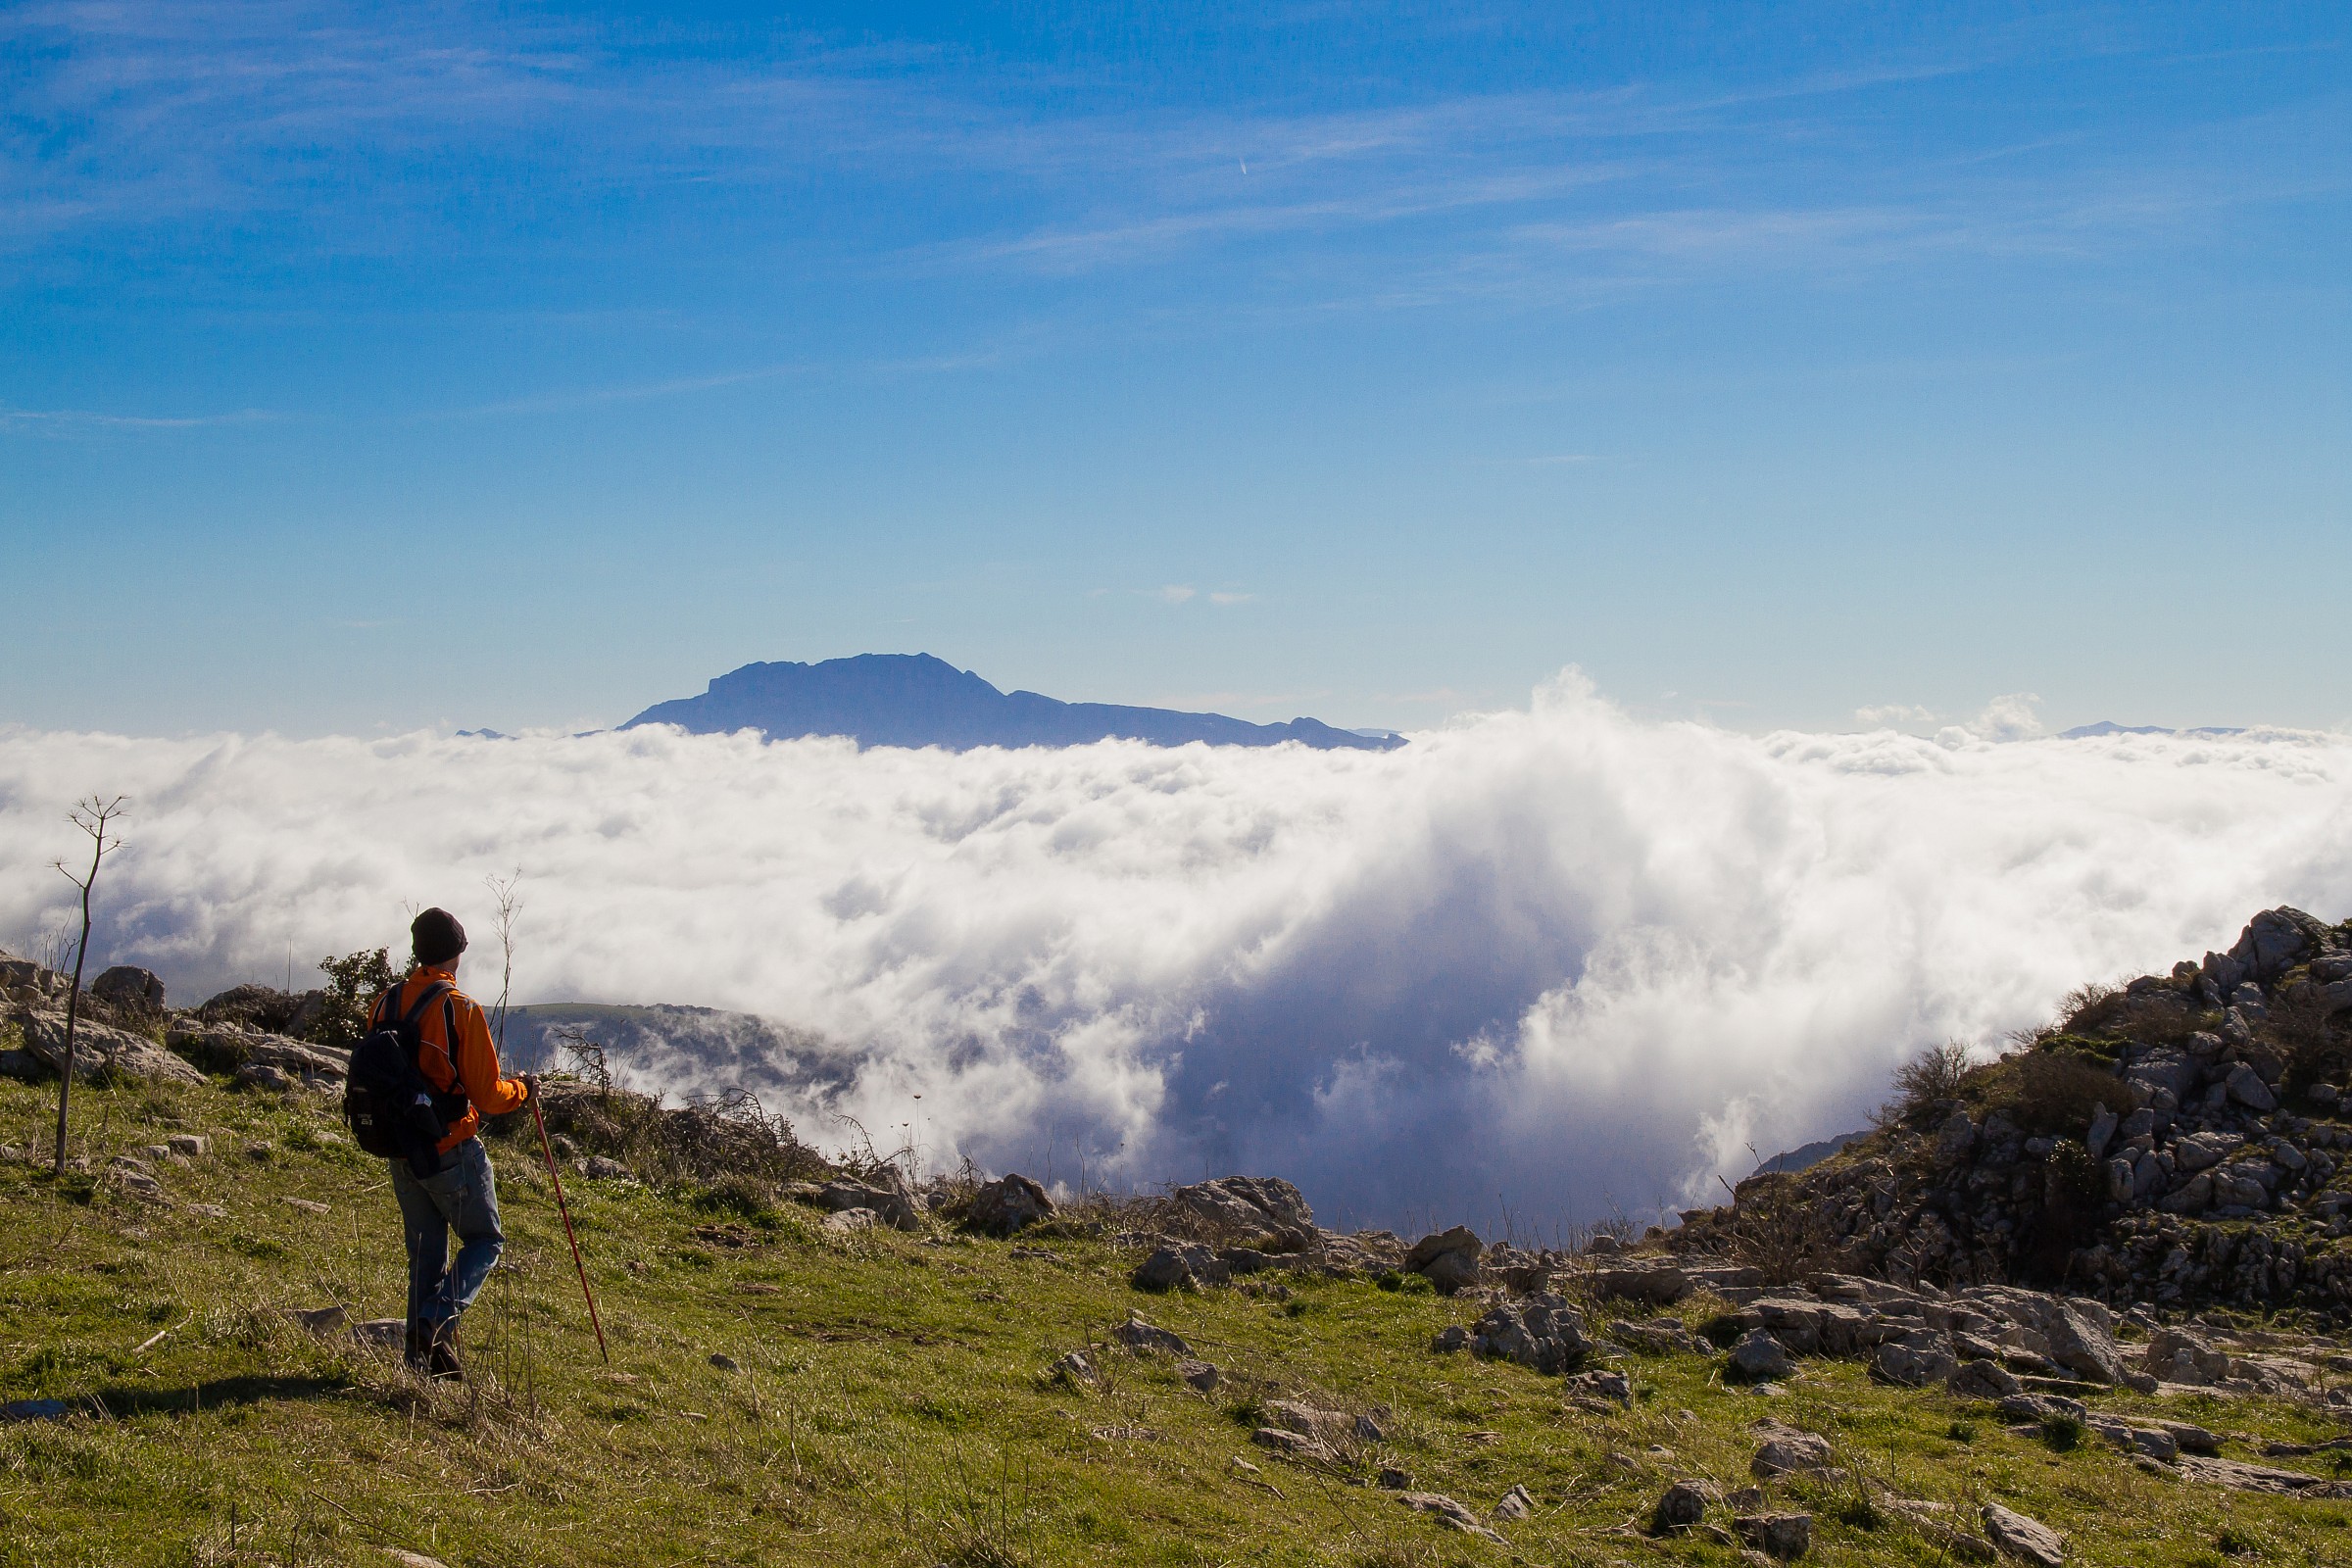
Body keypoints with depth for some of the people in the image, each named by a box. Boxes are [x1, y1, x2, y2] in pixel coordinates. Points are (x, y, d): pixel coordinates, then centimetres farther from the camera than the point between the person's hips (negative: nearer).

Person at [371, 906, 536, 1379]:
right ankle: (437, 1322, -9)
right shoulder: (461, 1009, -17)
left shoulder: (384, 1005, 2)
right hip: (453, 1153, -6)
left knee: (425, 1253, 15)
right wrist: (523, 1088, 4)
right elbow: (487, 1096, -16)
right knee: (486, 1241, 10)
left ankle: (422, 1357, 15)